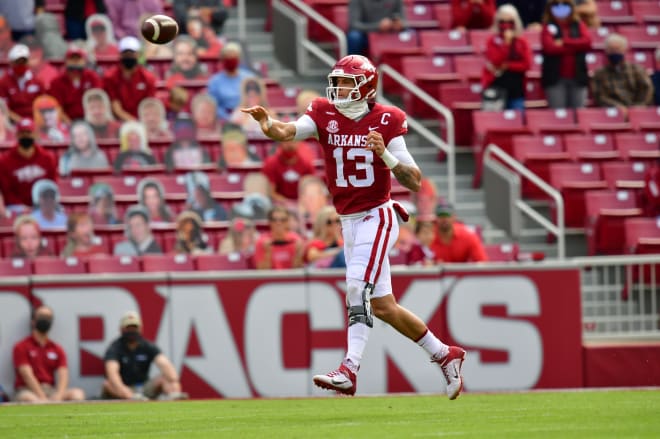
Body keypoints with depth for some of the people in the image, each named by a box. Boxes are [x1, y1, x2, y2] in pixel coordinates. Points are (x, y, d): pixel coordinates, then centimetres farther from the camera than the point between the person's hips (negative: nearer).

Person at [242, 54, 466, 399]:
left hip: (376, 217, -6)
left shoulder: (387, 122, -8)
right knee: (382, 306, 10)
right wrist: (267, 124, -40)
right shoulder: (325, 115, 1)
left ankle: (349, 371, -25)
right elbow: (287, 132, -19)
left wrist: (386, 155, -25)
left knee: (358, 287, -21)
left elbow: (414, 181, -9)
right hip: (349, 223, 6)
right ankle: (445, 355, 25)